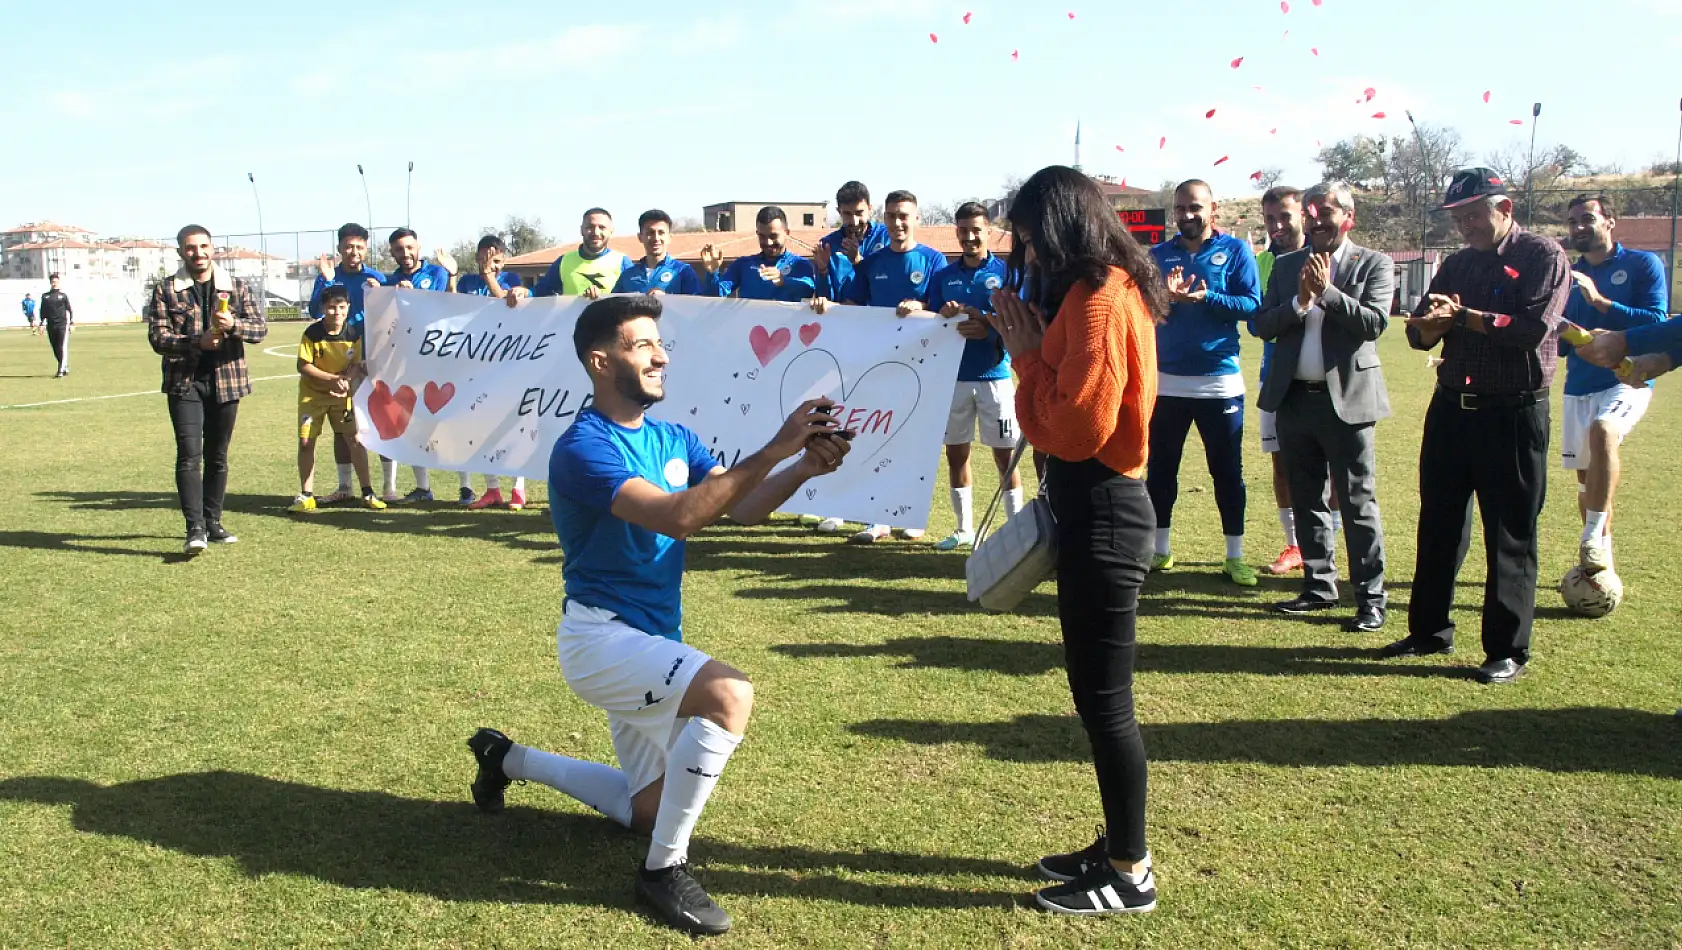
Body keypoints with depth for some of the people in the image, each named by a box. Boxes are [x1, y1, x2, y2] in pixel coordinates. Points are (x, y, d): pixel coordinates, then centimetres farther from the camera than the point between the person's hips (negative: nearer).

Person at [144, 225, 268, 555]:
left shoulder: (236, 288, 8)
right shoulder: (166, 291, 2)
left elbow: (261, 329, 2)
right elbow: (157, 337, -5)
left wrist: (234, 324, -19)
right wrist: (197, 342, -21)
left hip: (226, 380, 2)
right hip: (184, 382, -2)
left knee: (218, 456, 10)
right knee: (189, 454, -12)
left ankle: (213, 522, 22)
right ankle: (195, 528, -13)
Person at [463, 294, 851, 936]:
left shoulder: (675, 440, 7)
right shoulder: (582, 448, -18)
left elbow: (743, 509, -6)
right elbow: (677, 517, -32)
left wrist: (802, 469, -24)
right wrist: (772, 451, -35)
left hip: (651, 642, 8)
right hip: (600, 636, -8)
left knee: (648, 810, 20)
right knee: (729, 694, -33)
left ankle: (510, 760, 39)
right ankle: (665, 869, -15)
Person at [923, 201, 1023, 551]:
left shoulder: (1005, 273, 0)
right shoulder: (943, 276, 10)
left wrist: (986, 328, -23)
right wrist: (943, 317, -13)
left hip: (994, 375, -3)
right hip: (953, 375, 4)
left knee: (1005, 454, -2)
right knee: (955, 452, 8)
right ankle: (964, 528, 20)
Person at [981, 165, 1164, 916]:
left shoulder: (1098, 300, -17)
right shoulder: (1106, 291, 15)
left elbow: (1077, 426, -20)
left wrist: (1027, 353, -11)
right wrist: (1033, 348, 6)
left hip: (1101, 512, -11)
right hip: (1096, 504, 11)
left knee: (1104, 695, -1)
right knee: (1097, 691, 16)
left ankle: (1131, 875, 12)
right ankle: (1118, 847, 29)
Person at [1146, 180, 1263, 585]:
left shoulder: (1235, 250, 0)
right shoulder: (1158, 255, 7)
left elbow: (1252, 304, -8)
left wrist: (1205, 298, -22)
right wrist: (1166, 297, -20)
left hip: (1220, 380, -2)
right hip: (1166, 380, 3)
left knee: (1228, 471, 5)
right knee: (1160, 468, 9)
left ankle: (1235, 556, 13)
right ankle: (1159, 549, 20)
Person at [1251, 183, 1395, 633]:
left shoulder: (1374, 265, 0)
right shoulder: (1286, 266, 11)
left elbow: (1374, 323, -13)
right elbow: (1262, 325, 3)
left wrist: (1327, 291, -16)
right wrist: (1300, 301, -12)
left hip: (1347, 398, -5)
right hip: (1294, 398, 5)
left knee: (1357, 503, -3)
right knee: (1307, 500, 12)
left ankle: (1371, 597, 4)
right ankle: (1319, 587, 24)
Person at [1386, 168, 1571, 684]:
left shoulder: (1543, 256, -5)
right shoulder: (1457, 264, 13)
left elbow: (1534, 327, -19)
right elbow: (1419, 335, 8)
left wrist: (1462, 316, -16)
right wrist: (1432, 323, -15)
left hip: (1514, 414, -6)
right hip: (1452, 406, 6)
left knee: (1510, 535, 0)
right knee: (1438, 525, 12)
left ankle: (1508, 651, 9)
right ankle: (1430, 630, 24)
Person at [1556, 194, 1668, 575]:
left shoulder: (1643, 264, -1)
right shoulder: (1568, 276, 11)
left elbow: (1657, 322, -14)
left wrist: (1600, 301, -19)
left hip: (1626, 381, -5)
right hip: (1578, 388, 6)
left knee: (1602, 430, -36)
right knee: (1586, 478, 10)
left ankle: (1593, 538, -32)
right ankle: (1599, 562, 26)